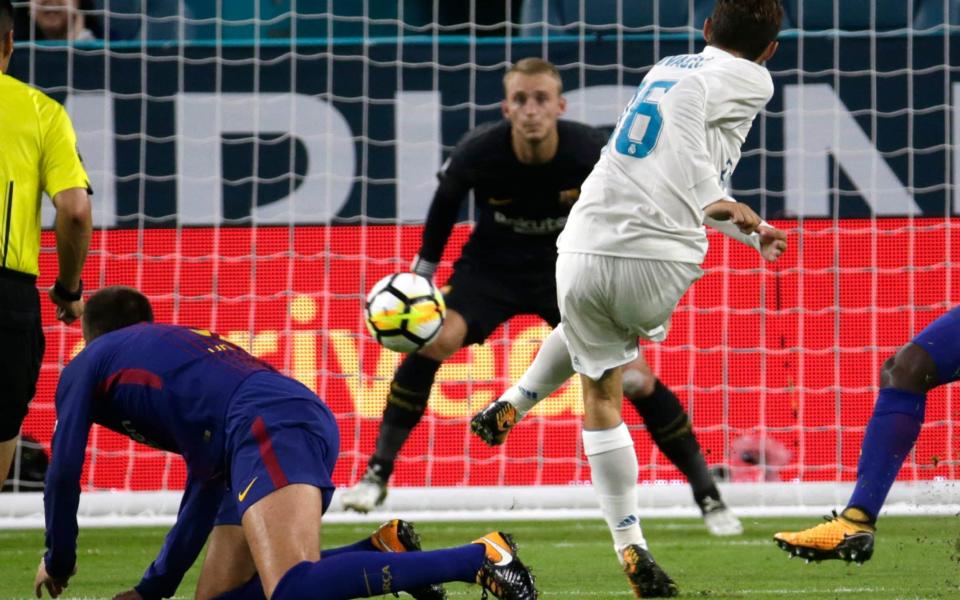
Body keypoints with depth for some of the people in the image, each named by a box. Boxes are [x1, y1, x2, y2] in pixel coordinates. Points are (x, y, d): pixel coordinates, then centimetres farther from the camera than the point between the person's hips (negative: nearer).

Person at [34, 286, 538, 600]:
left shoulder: (88, 365, 21)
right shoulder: (185, 346, 41)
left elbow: (64, 474, 17)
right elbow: (207, 487, 41)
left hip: (270, 429, -8)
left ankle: (481, 557, -33)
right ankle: (382, 551, 1)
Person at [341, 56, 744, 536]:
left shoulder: (590, 153, -26)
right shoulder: (477, 152, -25)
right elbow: (446, 201, -2)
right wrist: (421, 273, 4)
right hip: (491, 267, 0)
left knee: (637, 379, -9)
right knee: (436, 338, -28)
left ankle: (708, 496, 8)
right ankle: (377, 473, -16)